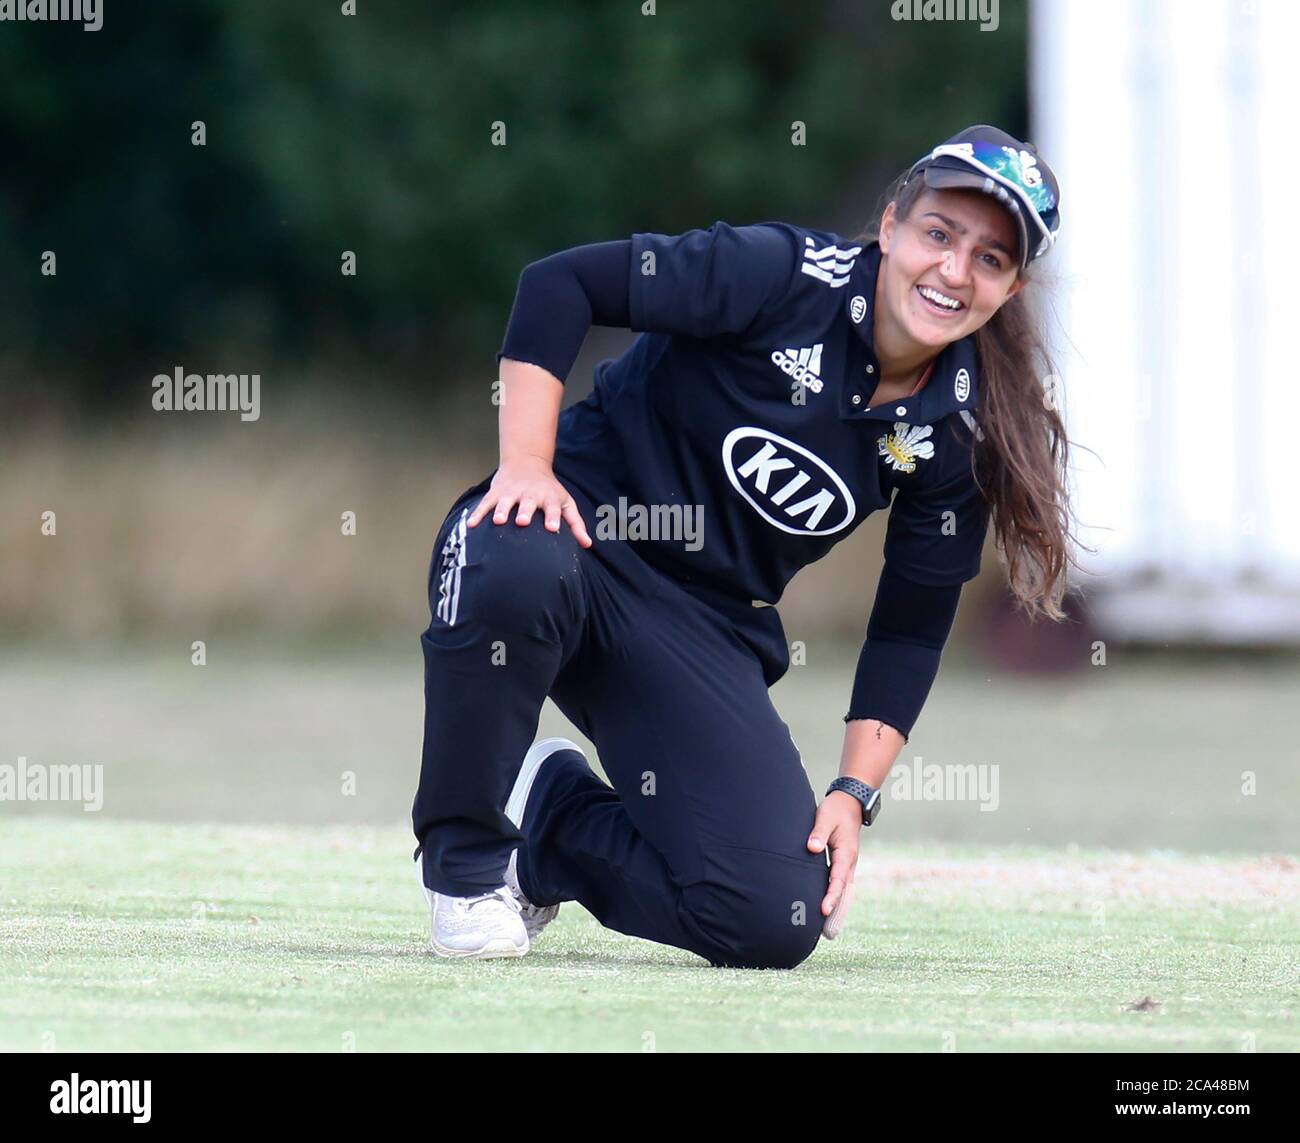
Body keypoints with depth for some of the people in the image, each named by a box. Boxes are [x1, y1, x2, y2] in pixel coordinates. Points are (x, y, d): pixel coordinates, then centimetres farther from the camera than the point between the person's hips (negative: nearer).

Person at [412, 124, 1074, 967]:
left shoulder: (959, 430, 0)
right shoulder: (787, 275, -14)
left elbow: (913, 627, 6)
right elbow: (561, 285, -16)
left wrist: (855, 795, -4)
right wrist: (527, 463, -25)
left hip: (712, 632, 4)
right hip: (577, 533, -4)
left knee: (780, 922, -15)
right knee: (517, 571, -44)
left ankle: (552, 819, 13)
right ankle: (463, 850, -16)